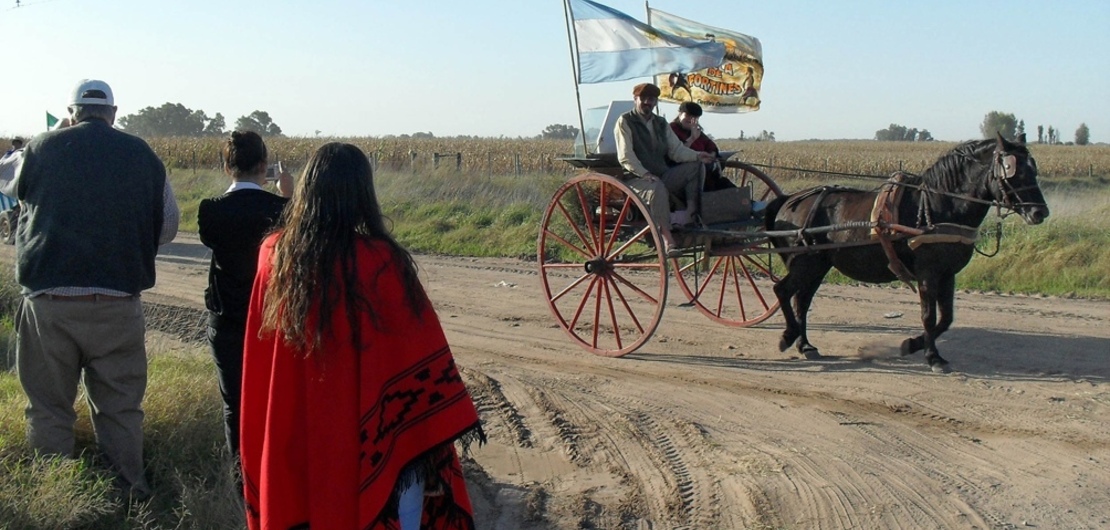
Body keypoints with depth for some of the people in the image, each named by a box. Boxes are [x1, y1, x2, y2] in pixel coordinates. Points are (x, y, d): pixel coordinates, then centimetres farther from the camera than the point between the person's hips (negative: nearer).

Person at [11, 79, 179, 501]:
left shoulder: (41, 149, 0)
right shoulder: (142, 155, 1)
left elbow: (14, 190, 20)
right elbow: (167, 227, 8)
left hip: (47, 299, 0)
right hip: (118, 303, 1)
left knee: (49, 407, 10)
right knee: (120, 408, 11)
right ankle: (129, 494, 16)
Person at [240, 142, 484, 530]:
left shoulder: (273, 253, -6)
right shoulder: (381, 261, -20)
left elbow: (257, 350, 6)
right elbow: (423, 349, -14)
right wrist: (454, 417, -5)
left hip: (293, 424, 5)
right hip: (367, 425, -5)